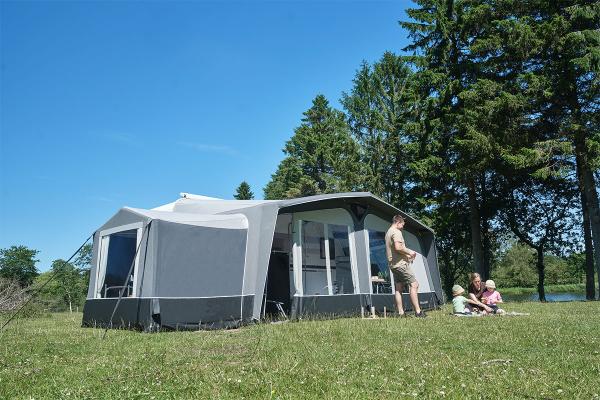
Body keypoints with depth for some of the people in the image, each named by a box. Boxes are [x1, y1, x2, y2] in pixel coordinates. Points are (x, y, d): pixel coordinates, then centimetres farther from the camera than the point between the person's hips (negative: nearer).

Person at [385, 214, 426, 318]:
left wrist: (407, 255, 19)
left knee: (398, 289, 7)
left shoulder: (388, 232, 21)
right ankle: (418, 311, -9)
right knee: (414, 284, -7)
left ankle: (400, 313, 6)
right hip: (401, 263, -10)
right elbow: (398, 247, -25)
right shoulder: (396, 232, -11)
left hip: (393, 264, 10)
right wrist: (409, 252, -9)